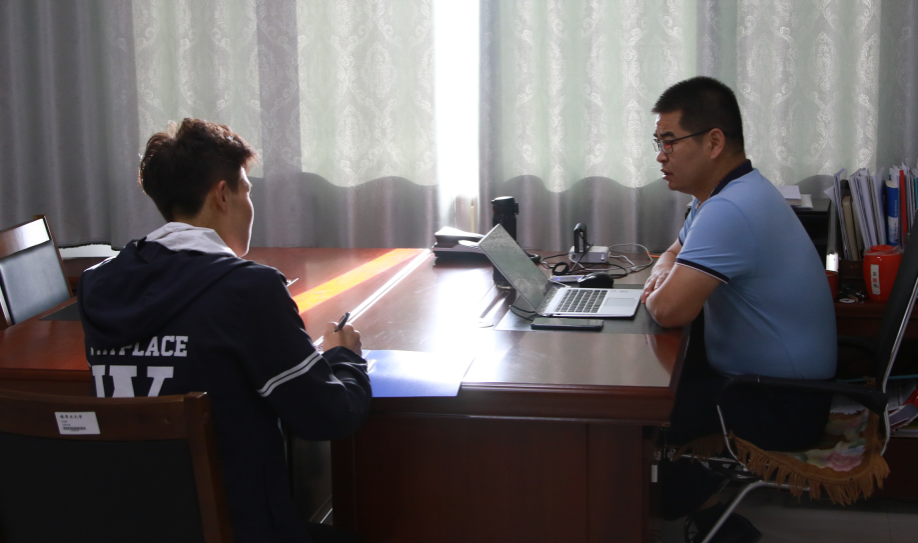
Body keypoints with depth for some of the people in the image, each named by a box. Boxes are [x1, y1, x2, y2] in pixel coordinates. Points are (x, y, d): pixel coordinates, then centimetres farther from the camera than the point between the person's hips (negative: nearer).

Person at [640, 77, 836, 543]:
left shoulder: (728, 211, -28)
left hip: (781, 405, -11)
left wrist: (656, 295, -9)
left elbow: (669, 311, -34)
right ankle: (703, 501, 16)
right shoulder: (730, 191, 8)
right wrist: (662, 275, -1)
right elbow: (674, 253, 23)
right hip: (768, 376, 11)